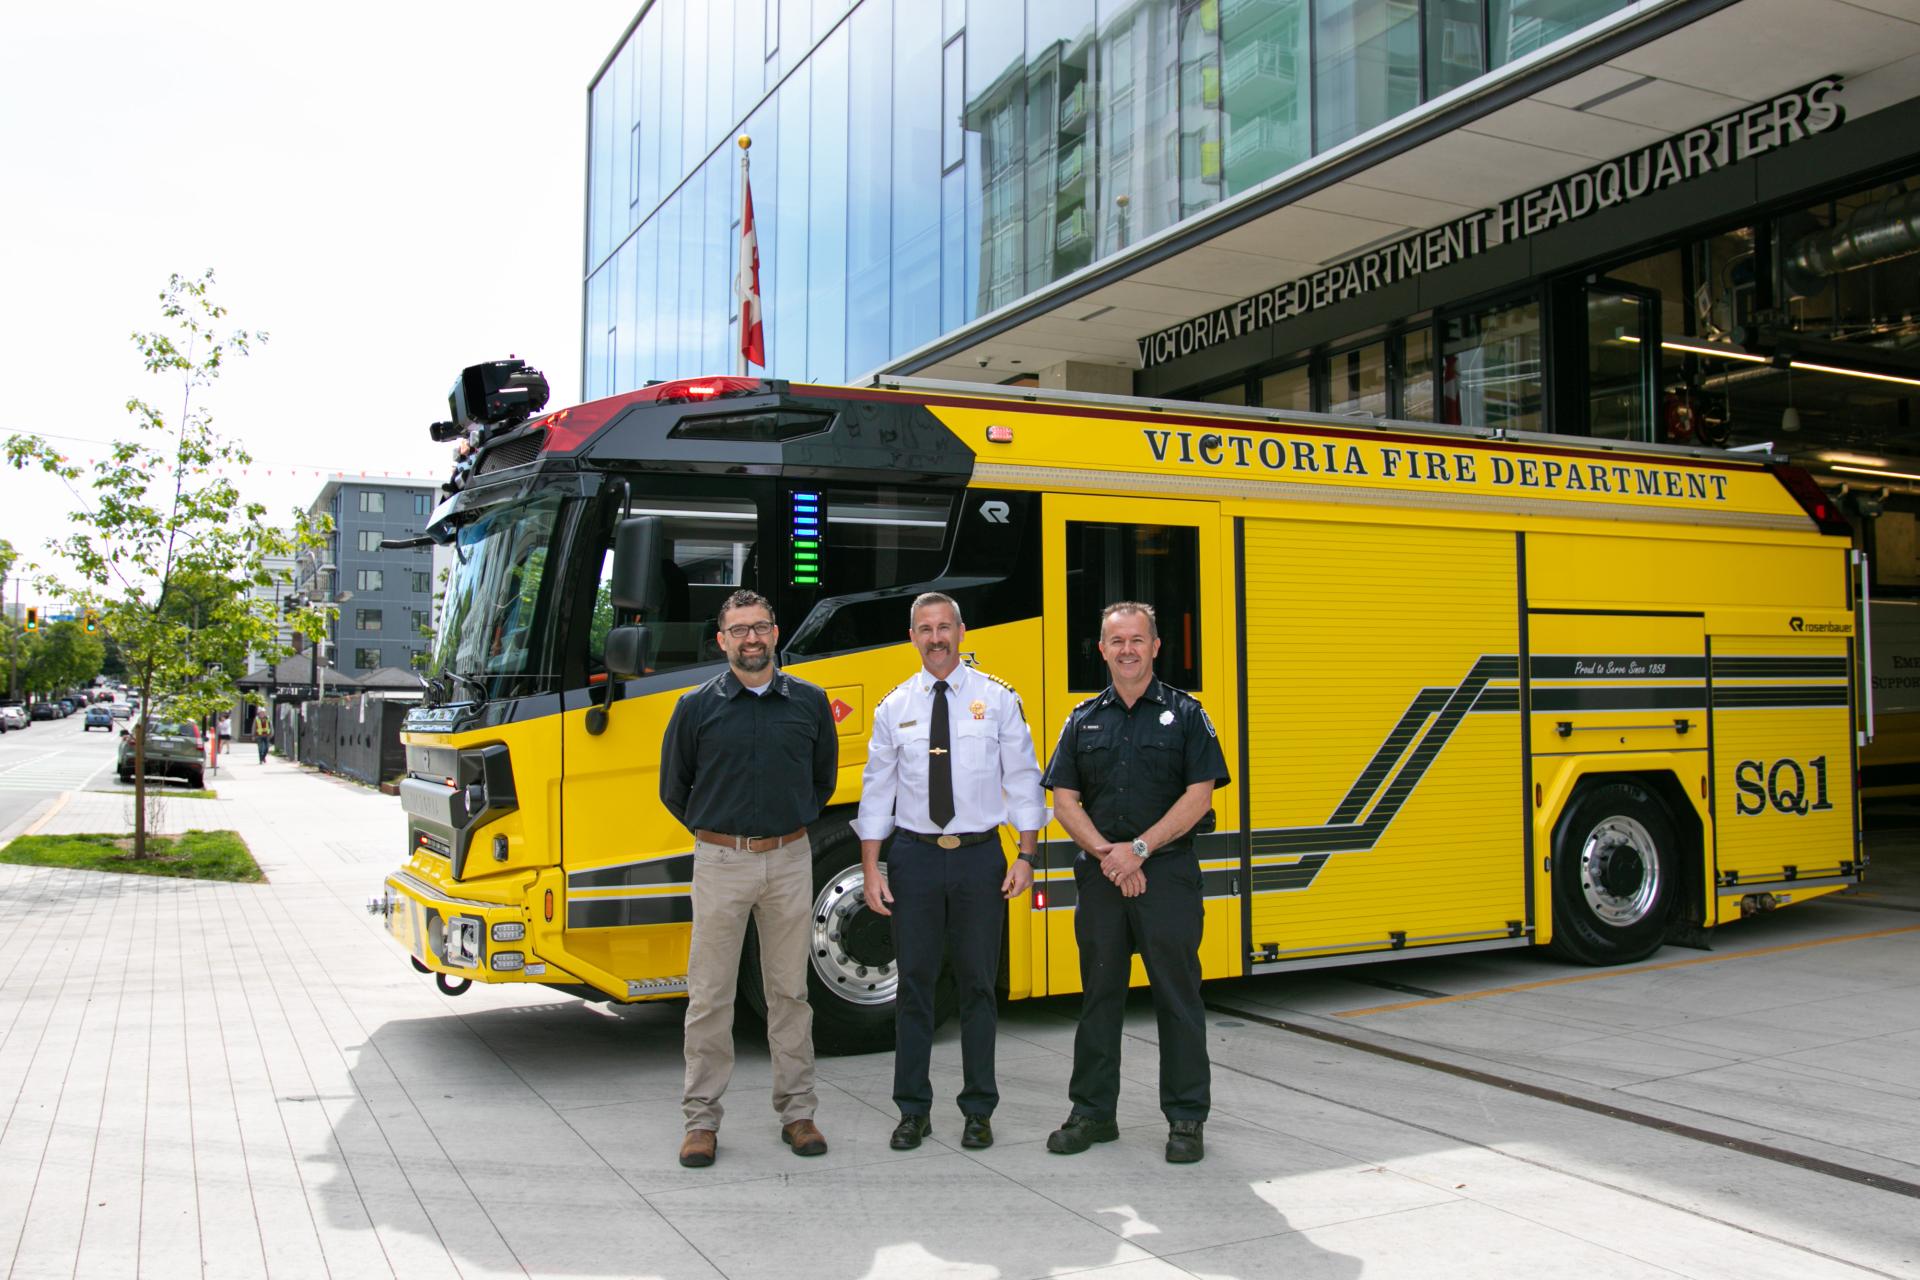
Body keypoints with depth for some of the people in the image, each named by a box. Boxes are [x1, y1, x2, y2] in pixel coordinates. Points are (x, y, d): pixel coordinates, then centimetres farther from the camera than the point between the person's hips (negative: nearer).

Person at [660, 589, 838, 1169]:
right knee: (710, 995, 3)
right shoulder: (697, 706, -1)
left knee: (789, 991, 9)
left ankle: (796, 1111, 19)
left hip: (790, 861, 1)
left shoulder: (810, 701, 3)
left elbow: (823, 778, 17)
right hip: (720, 861, -1)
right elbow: (674, 789, 10)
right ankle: (701, 1119, 13)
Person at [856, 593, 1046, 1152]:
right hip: (915, 855, 1)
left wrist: (1026, 856, -6)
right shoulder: (894, 708, 5)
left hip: (979, 855, -1)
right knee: (914, 982, 6)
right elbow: (877, 790, 5)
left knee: (978, 984, 7)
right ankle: (913, 1110, 17)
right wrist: (871, 870, 0)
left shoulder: (998, 699, 1)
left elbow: (1022, 779, 1)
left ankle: (979, 1111, 18)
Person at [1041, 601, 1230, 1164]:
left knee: (1177, 993, 2)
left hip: (1169, 871, -3)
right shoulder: (1083, 720, 10)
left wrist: (1139, 849, -13)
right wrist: (1107, 854, -9)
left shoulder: (1185, 714, 1)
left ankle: (1187, 1118, 12)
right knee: (1098, 994, 9)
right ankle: (1092, 1113, 19)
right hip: (1100, 876, 3)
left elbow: (1198, 796, -6)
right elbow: (1064, 801, 6)